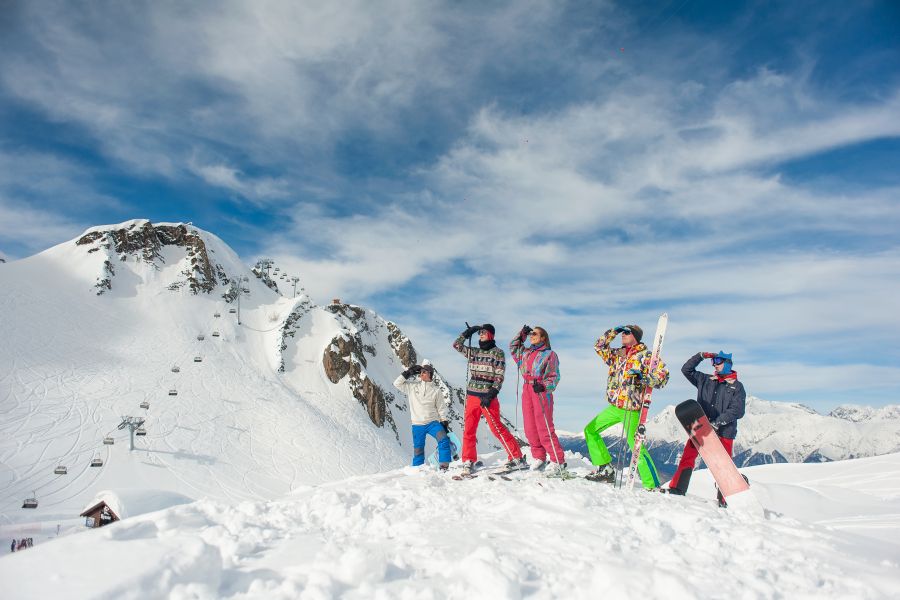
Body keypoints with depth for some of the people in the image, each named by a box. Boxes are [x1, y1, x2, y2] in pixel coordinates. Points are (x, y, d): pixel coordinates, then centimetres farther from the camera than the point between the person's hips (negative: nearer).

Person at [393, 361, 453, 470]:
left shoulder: (436, 390, 1)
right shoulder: (412, 386, 6)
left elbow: (442, 408, 5)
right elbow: (397, 383, 6)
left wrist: (445, 423, 0)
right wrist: (408, 373, -1)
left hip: (432, 423, -1)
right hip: (417, 425, 1)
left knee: (444, 440, -23)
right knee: (418, 450, 7)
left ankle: (444, 467, -19)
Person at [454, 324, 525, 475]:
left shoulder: (498, 352, 0)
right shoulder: (474, 352, 15)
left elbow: (499, 377, -6)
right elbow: (457, 345, 20)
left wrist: (490, 395, -15)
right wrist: (468, 332, 11)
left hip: (488, 396, -5)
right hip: (472, 395, 5)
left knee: (497, 428, -7)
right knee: (468, 429, 3)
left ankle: (517, 458, 2)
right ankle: (468, 462, 12)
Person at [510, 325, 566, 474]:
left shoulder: (549, 354, -2)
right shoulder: (526, 352, 15)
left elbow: (554, 376, -6)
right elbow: (513, 347, 31)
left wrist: (543, 386, -22)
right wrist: (522, 334, 19)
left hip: (541, 391, -6)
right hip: (527, 390, 6)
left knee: (545, 428, -9)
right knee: (530, 428, 6)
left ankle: (558, 461, 0)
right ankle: (539, 458, 17)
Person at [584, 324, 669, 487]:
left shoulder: (645, 355, -5)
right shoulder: (617, 354, 13)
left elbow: (663, 375, -11)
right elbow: (599, 346, 20)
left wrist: (643, 378, -26)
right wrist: (613, 332, 10)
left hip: (632, 408, -7)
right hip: (614, 407, 8)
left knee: (636, 447, -11)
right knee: (590, 430, 10)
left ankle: (653, 486, -3)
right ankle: (606, 469, 16)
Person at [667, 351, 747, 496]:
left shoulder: (737, 386, 5)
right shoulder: (705, 380, 15)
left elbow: (737, 410, -5)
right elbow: (686, 369, 18)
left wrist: (717, 422, -16)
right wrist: (701, 356, 9)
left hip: (724, 431, -3)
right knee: (688, 456, -5)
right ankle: (678, 488, -4)